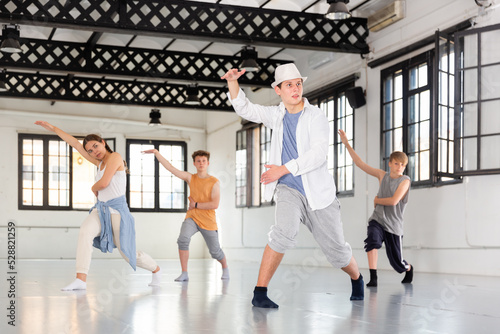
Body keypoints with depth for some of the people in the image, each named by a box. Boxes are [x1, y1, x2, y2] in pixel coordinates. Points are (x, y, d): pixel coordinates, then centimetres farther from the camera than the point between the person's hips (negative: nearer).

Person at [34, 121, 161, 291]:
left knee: (127, 253, 5)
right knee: (85, 231, -27)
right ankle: (81, 279, -33)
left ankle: (156, 269, 35)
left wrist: (94, 188, 4)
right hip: (100, 209, 6)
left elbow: (104, 182, -18)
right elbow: (75, 143, 15)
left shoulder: (115, 157, -9)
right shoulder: (100, 162, 12)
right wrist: (53, 128, 17)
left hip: (117, 210, -6)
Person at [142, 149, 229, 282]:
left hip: (208, 221, -2)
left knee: (215, 251, 9)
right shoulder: (190, 178, 3)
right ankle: (184, 273, -21)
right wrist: (156, 152, -8)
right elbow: (170, 168, -1)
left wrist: (195, 205, -13)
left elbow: (215, 204, -16)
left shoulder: (214, 182, -8)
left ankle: (225, 268, 42)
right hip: (191, 217, 2)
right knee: (183, 239, -28)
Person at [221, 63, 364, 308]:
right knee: (285, 232, -30)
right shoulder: (277, 115, 9)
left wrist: (284, 169, -22)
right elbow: (244, 108, 15)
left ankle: (356, 279, 40)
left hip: (319, 193, -1)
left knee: (336, 249, 8)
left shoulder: (316, 116, -4)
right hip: (289, 190, 1)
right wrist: (232, 82, -2)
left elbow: (319, 153, -16)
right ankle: (260, 292, -25)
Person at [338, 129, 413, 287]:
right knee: (372, 240, -32)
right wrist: (347, 144, 2)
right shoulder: (382, 175, 6)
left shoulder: (405, 180, -5)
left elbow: (394, 201, -18)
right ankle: (373, 278, -28)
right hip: (377, 219, 2)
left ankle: (409, 268, 43)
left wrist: (377, 200, -4)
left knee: (397, 262, 5)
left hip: (393, 225, -2)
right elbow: (360, 163, 6)